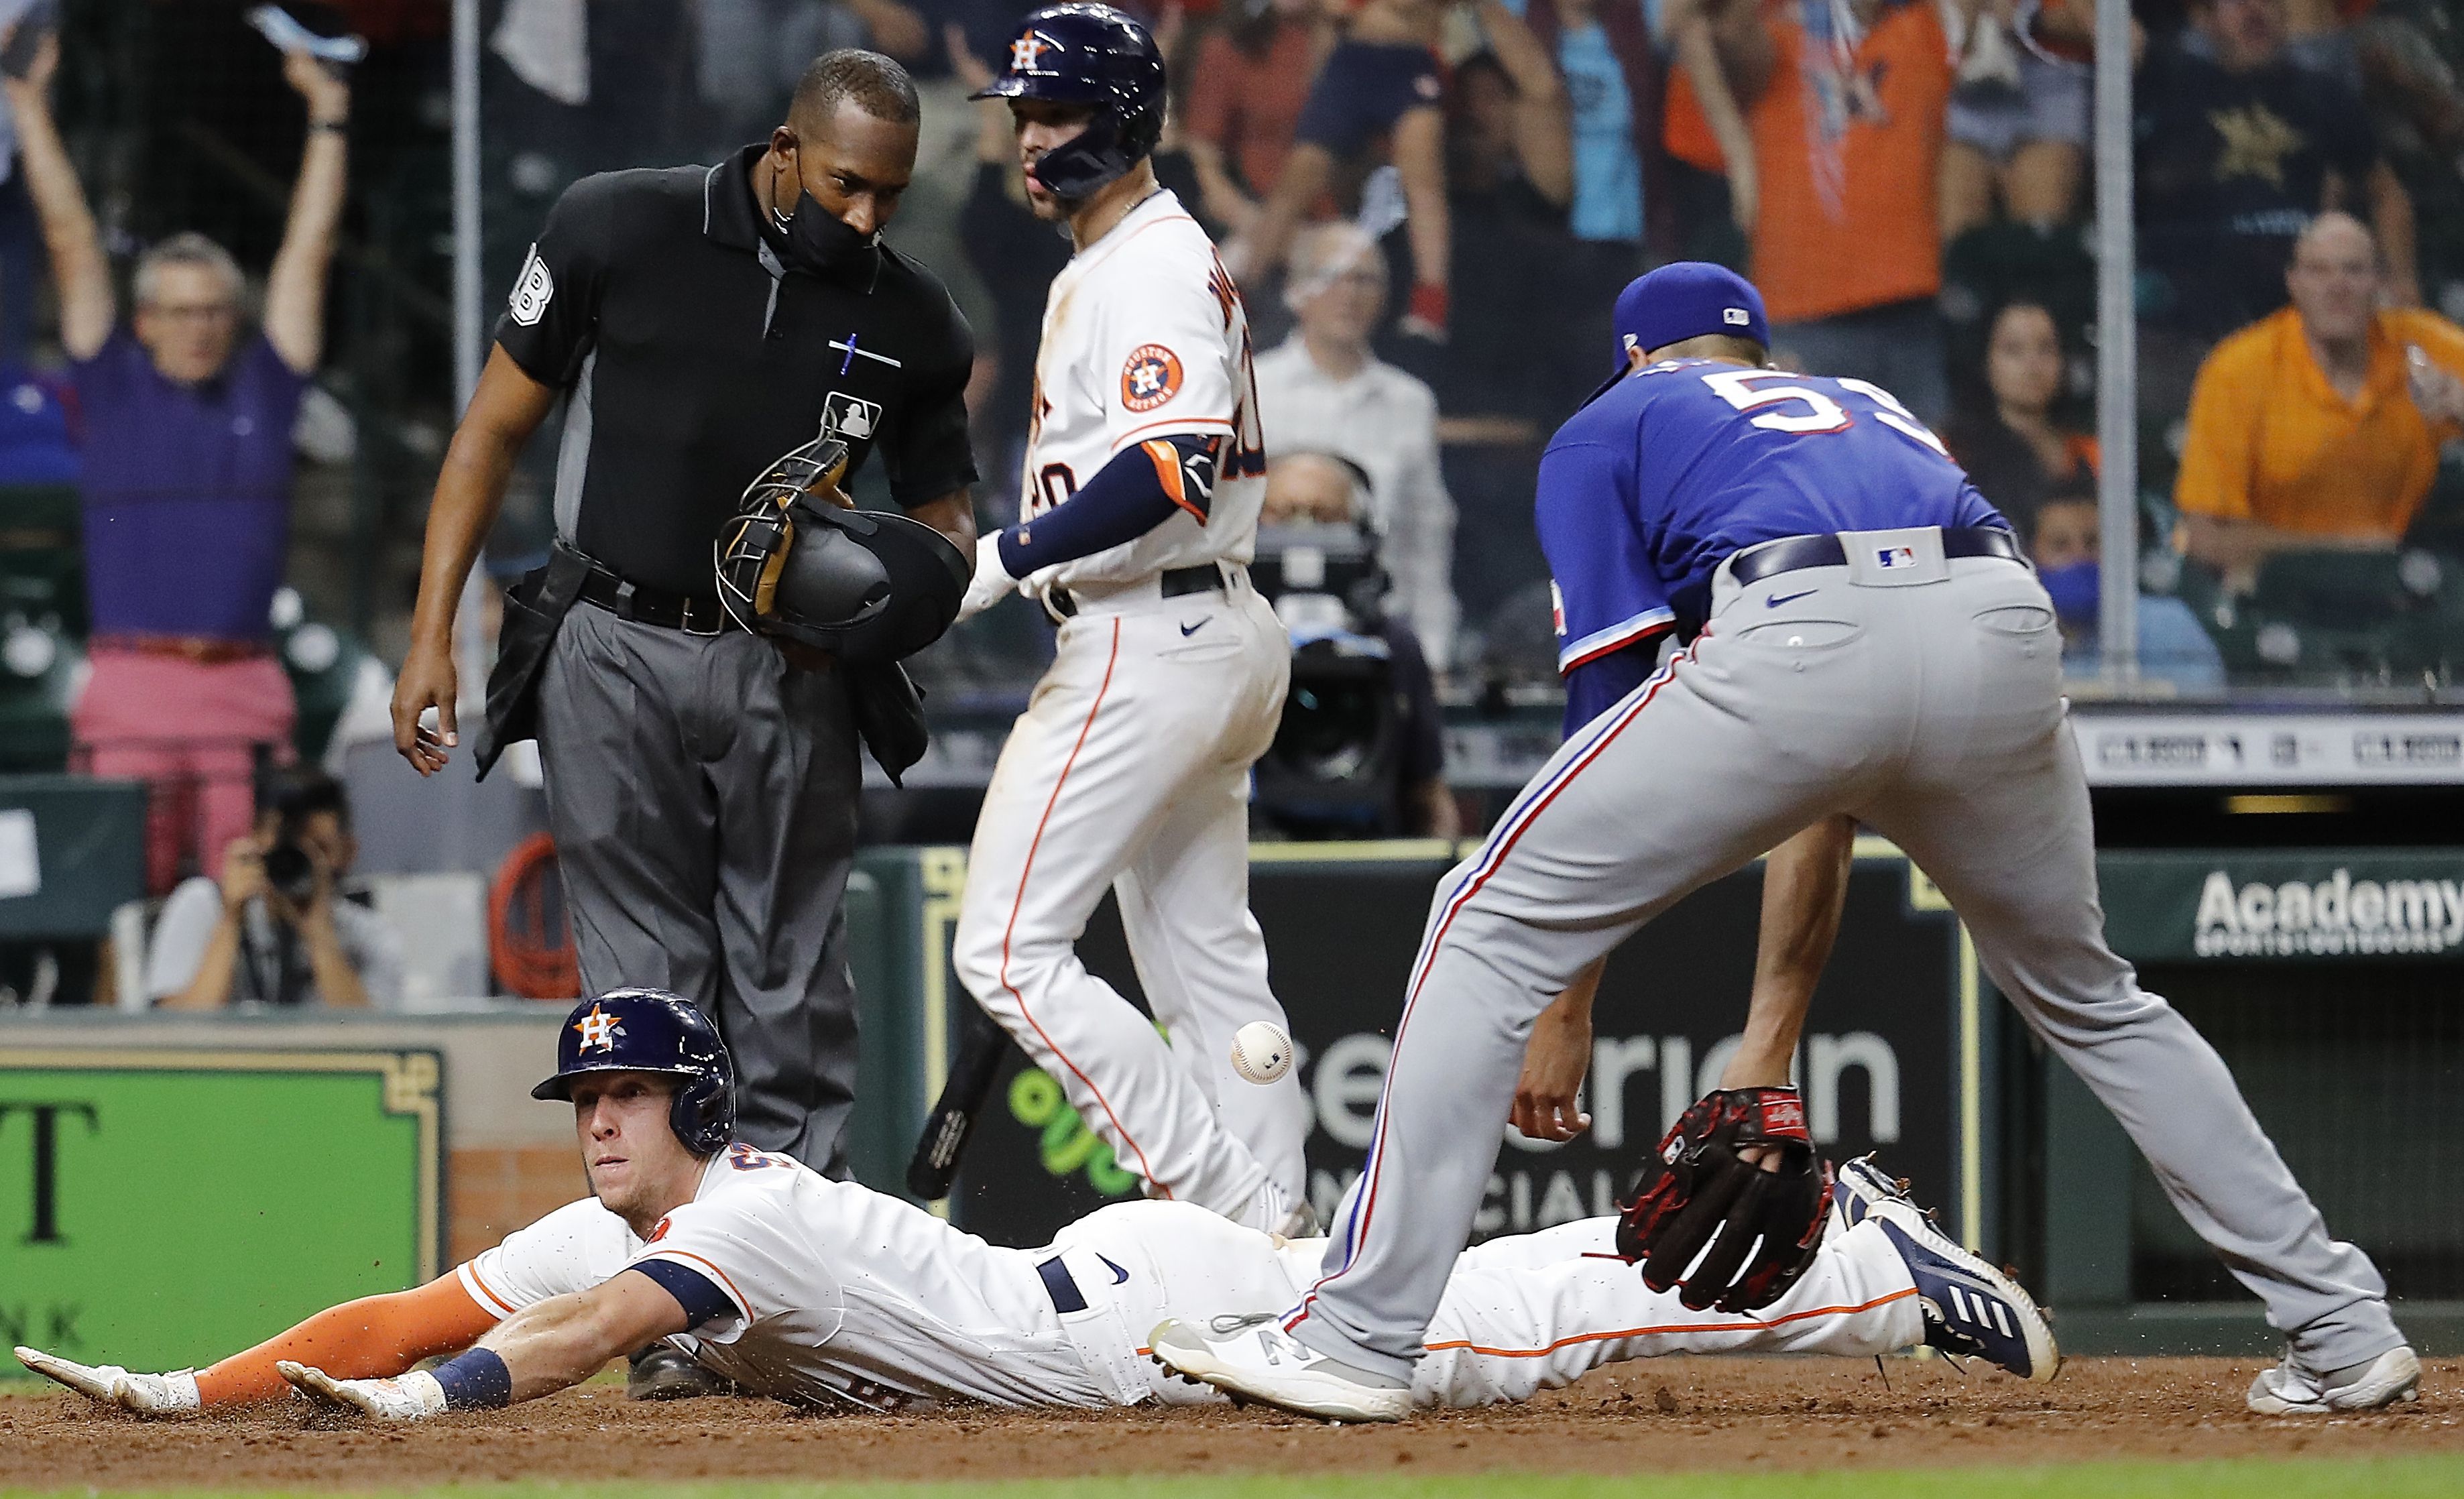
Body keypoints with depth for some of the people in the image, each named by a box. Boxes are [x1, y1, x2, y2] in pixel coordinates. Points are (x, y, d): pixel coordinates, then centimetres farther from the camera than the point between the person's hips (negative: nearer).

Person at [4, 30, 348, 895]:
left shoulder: (263, 391, 13)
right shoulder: (116, 392, 9)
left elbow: (308, 251, 14)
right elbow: (72, 244, 9)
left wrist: (329, 124, 14)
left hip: (246, 689, 2)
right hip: (133, 687, -2)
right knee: (128, 895, -7)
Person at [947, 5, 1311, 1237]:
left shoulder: (1156, 267, -13)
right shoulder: (1092, 273, 19)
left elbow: (1172, 469, -27)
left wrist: (1003, 560, -26)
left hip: (1147, 649, -11)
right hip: (1211, 639, 11)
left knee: (1007, 949, -12)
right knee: (1206, 965, 12)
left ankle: (1226, 1201, -14)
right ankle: (1279, 1232, 13)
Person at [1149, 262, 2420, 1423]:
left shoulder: (1606, 429, 28)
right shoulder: (1873, 410, 41)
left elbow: (1611, 699, 15)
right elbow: (1827, 808, 37)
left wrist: (1565, 1019, 16)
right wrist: (1768, 1054, 36)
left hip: (1799, 651, -5)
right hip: (2005, 632, 5)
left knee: (1492, 924, 8)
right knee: (2086, 998, 28)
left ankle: (1359, 1338, 1)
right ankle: (2342, 1333, 25)